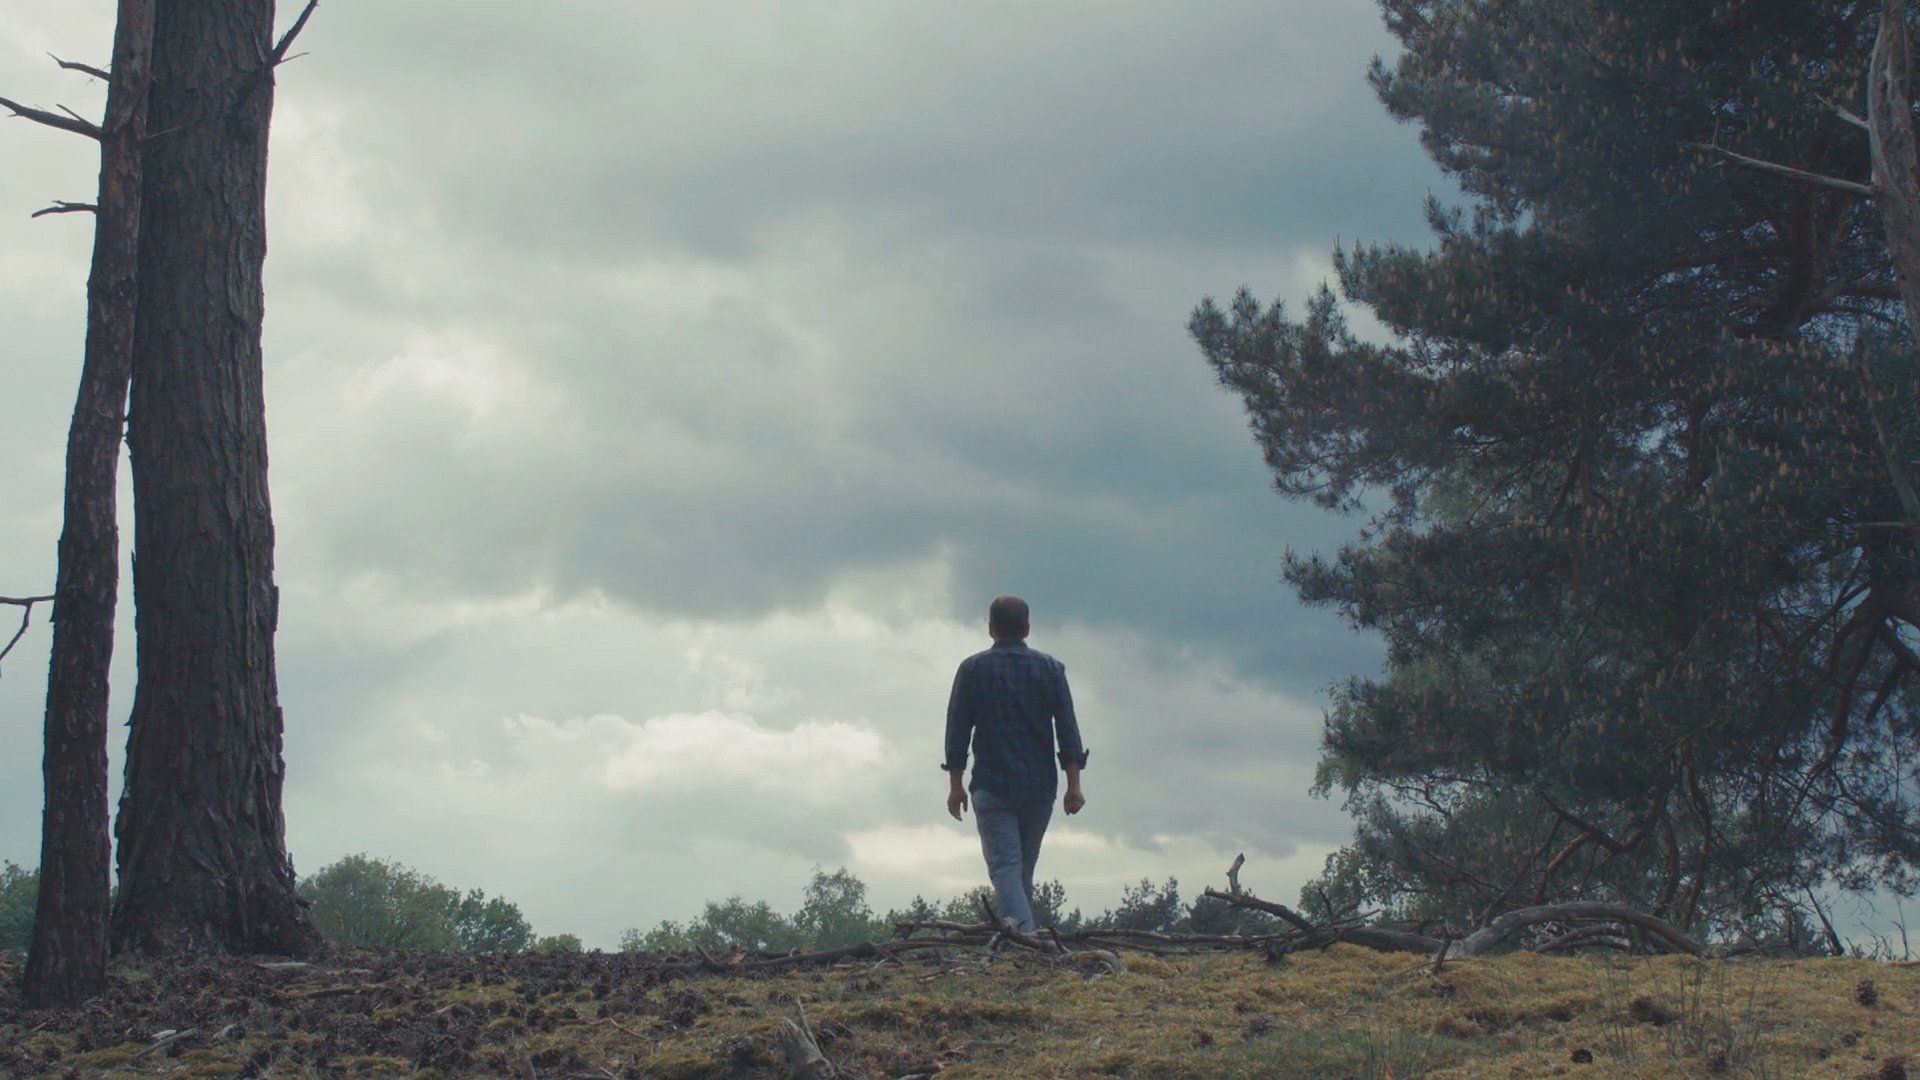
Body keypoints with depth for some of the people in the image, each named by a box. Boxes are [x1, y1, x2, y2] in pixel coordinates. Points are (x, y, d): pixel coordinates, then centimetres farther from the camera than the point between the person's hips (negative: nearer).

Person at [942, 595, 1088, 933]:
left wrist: (955, 785, 5)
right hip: (1040, 786, 3)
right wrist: (1074, 785, 0)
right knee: (1025, 866, 16)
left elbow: (957, 730, 0)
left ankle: (1024, 937, -24)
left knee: (1004, 866, -7)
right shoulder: (1050, 668, 5)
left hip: (992, 787, -3)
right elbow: (1067, 728, 0)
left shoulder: (973, 669, 1)